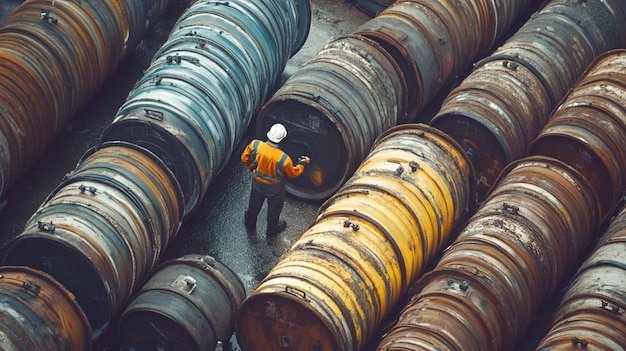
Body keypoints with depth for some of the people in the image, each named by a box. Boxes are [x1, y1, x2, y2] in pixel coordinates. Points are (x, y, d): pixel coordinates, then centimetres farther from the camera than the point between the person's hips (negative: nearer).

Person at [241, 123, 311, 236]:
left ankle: (250, 222, 60)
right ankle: (272, 229, 54)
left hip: (257, 182, 3)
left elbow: (245, 158, -11)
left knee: (254, 203, 33)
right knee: (274, 208, 28)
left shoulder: (255, 145, -31)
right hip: (275, 189, -3)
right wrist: (302, 164, 0)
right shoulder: (284, 159, -39)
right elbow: (293, 173, -18)